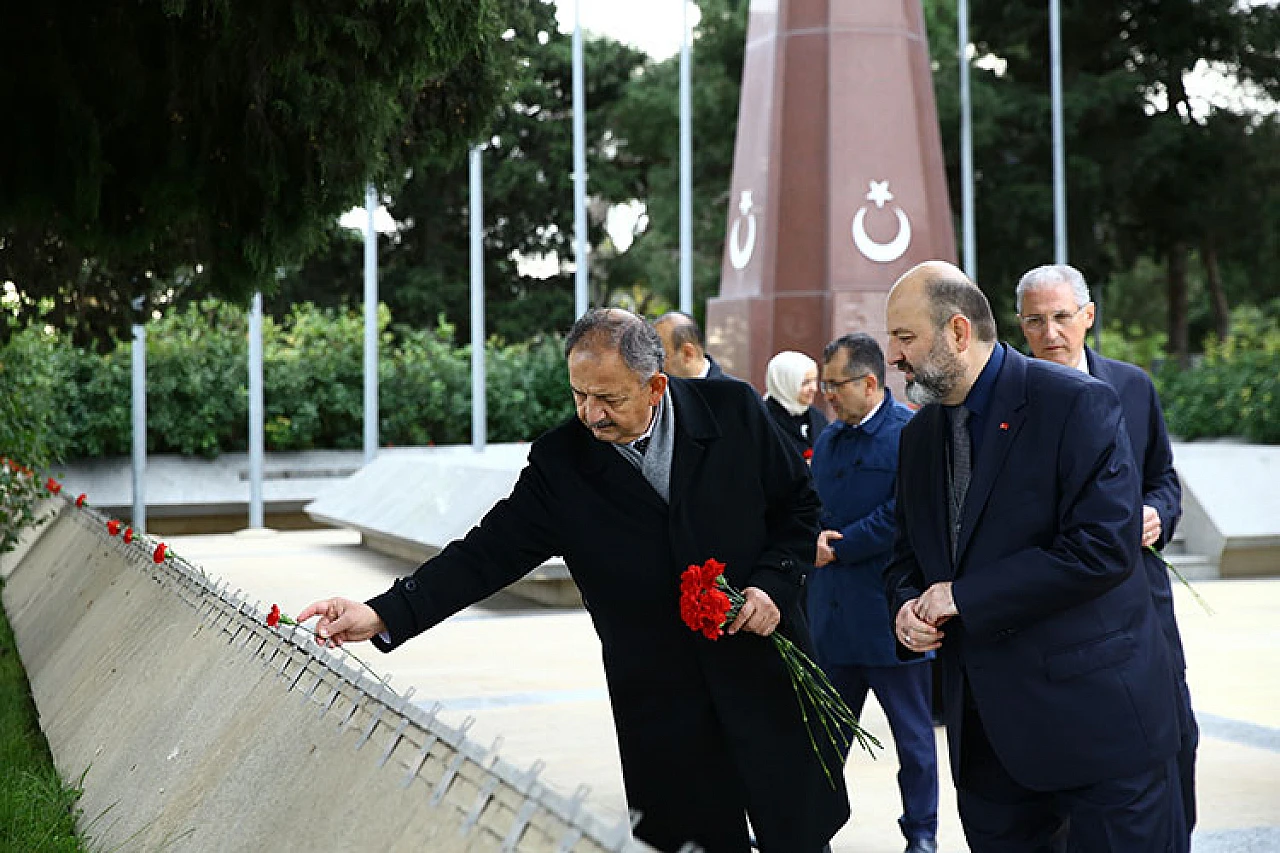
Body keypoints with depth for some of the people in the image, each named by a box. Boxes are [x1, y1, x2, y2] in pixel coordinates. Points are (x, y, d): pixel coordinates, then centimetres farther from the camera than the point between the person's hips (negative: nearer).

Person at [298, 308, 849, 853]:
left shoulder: (734, 411, -7)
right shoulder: (560, 461, -8)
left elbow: (798, 504, 5)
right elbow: (489, 552, -12)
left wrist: (773, 584, -12)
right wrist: (383, 614, -23)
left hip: (767, 681, 0)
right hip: (660, 705, 0)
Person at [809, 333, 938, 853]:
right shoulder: (828, 440, 13)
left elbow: (902, 515, -18)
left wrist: (838, 548, -13)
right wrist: (816, 539, -7)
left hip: (891, 611, -6)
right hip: (832, 611, 6)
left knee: (912, 733, 7)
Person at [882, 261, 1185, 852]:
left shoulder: (1076, 404, -12)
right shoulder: (919, 436, 11)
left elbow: (1104, 545, -21)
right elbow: (908, 554, 21)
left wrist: (964, 595, -18)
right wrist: (907, 606, -4)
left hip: (1095, 712, -6)